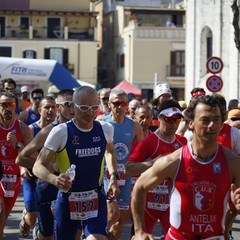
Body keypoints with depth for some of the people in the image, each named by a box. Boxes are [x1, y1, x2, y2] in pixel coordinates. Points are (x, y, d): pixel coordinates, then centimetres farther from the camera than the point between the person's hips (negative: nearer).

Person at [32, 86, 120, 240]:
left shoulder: (105, 129, -1)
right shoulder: (61, 132, -14)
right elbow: (38, 166, -13)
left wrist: (113, 177, 10)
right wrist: (54, 179, -33)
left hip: (96, 199, 2)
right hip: (68, 200, -1)